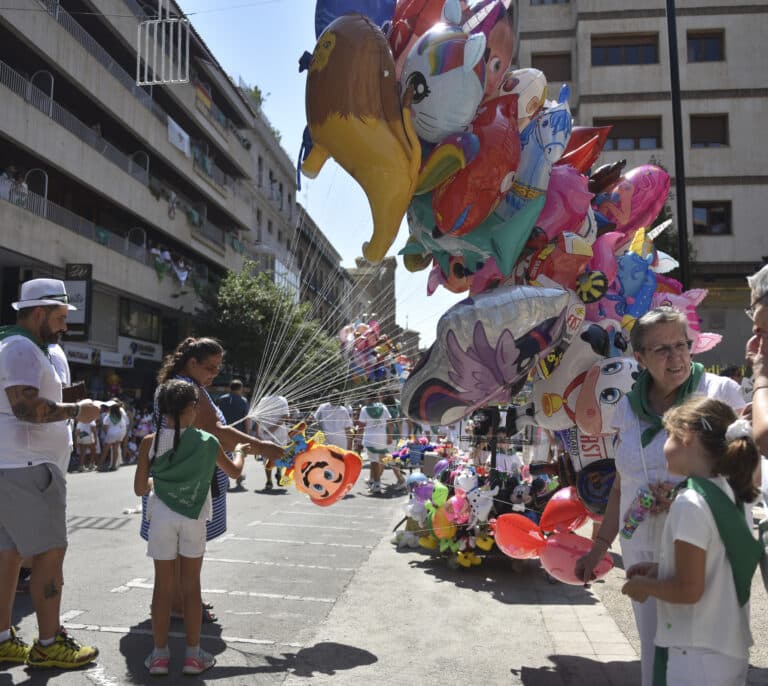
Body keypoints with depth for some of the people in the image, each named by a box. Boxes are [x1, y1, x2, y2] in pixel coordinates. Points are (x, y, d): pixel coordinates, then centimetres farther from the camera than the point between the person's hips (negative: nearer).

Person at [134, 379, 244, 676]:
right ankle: (193, 654, 17)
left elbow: (140, 488, 0)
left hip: (162, 518, 1)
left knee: (163, 586, 10)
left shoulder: (150, 442, -5)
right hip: (193, 518, 0)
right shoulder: (206, 441, -4)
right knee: (191, 585, 9)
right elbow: (234, 471, 11)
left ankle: (160, 654, 18)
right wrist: (239, 450, 31)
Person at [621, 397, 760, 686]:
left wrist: (643, 586, -6)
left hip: (697, 657, -8)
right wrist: (660, 570, 10)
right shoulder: (732, 496, 4)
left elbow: (688, 589, -22)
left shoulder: (690, 504, -22)